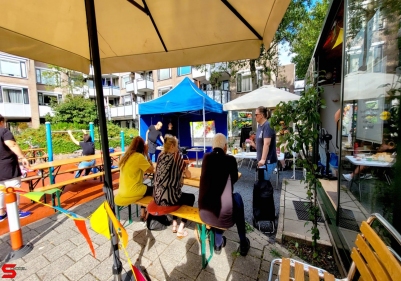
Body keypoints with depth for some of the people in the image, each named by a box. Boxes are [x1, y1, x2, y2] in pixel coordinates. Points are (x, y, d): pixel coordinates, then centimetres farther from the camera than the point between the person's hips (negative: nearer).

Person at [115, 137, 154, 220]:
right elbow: (151, 170, -11)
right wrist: (146, 154, -8)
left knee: (146, 187, 29)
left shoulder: (126, 155, 7)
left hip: (123, 192, 8)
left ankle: (143, 213, 32)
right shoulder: (139, 156, -18)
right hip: (131, 193, -8)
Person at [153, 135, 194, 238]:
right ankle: (181, 229, 14)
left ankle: (174, 224, 34)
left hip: (158, 197, 6)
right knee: (191, 197, 20)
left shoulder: (160, 156, 7)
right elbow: (188, 175, -4)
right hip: (168, 198, -6)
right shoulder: (176, 156, -10)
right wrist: (184, 170, 13)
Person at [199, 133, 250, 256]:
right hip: (224, 215, -3)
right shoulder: (230, 159, -5)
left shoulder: (206, 157, 4)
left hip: (204, 212, 3)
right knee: (237, 197, 26)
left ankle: (218, 243, 42)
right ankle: (243, 243, 38)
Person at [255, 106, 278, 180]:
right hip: (261, 159, 8)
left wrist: (263, 159, -34)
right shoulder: (259, 125, 9)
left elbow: (266, 144, -27)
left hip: (268, 161, -8)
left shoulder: (267, 126, -17)